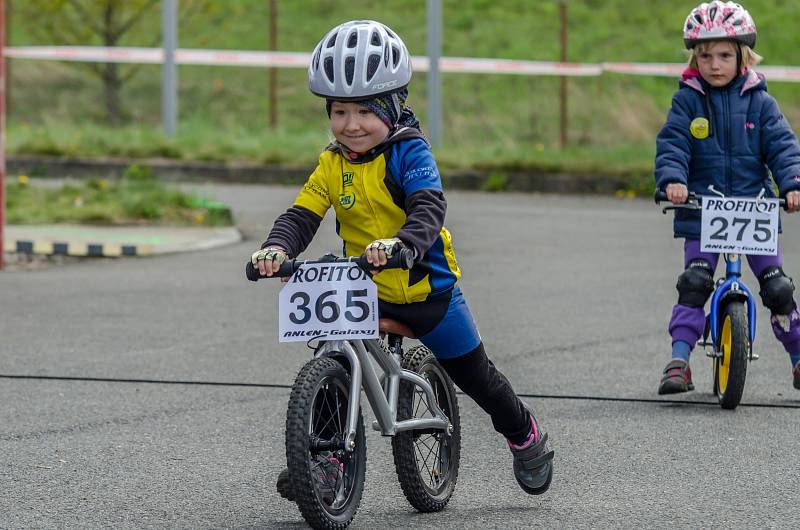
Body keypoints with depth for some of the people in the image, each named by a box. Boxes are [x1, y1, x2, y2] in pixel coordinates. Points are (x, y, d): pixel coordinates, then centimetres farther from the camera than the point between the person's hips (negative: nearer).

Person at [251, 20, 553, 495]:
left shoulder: (409, 153, -17)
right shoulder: (332, 165, -3)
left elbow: (429, 207, -32)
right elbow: (302, 216, -9)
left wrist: (400, 243, -53)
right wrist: (277, 248, -32)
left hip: (427, 286, -4)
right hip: (364, 293, 4)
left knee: (473, 373, 12)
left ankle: (524, 434, 36)